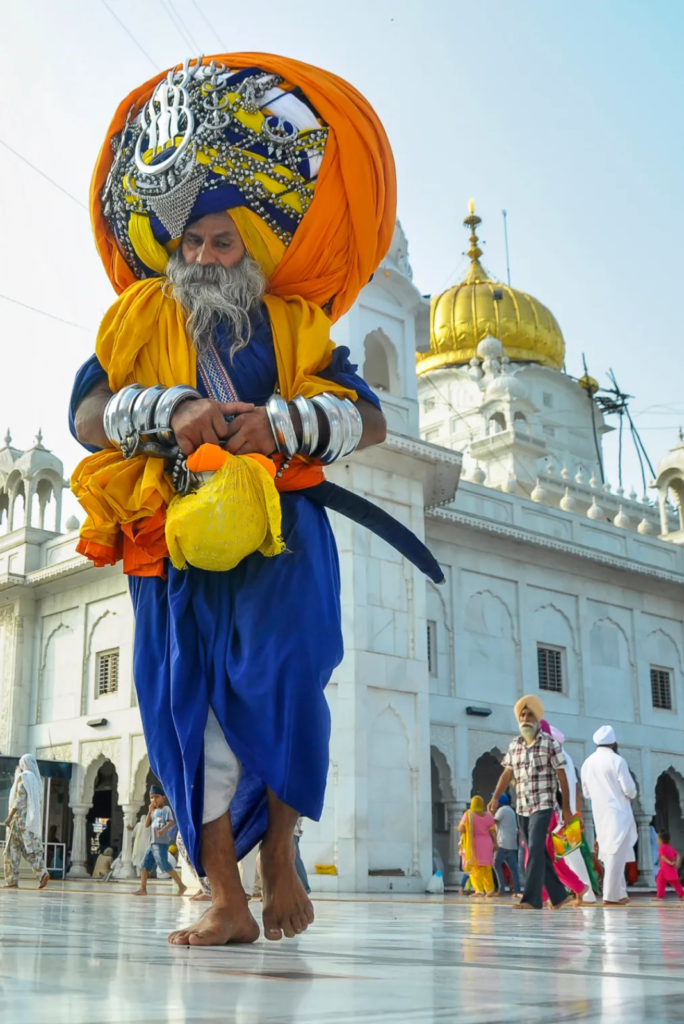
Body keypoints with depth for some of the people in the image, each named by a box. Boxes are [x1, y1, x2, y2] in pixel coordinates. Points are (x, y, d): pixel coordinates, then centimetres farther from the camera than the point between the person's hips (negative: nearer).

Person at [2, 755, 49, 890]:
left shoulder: (22, 777, -9)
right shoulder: (36, 779, 17)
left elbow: (20, 798, -18)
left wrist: (10, 816, -18)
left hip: (20, 818, -8)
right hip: (33, 818, 8)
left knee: (12, 849, -1)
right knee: (31, 849, 4)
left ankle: (12, 881, -2)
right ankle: (42, 872, -17)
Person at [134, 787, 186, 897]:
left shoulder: (166, 809, -4)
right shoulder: (154, 811, 20)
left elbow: (171, 822, -17)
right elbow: (146, 825, 13)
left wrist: (163, 830, -35)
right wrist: (150, 811, 4)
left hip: (161, 843, -8)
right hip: (152, 842, 8)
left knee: (165, 865, -13)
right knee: (144, 865, 4)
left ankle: (181, 886, -7)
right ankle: (143, 889, 6)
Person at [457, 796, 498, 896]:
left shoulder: (469, 815, -8)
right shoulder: (488, 815, 1)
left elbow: (460, 829, -10)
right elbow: (493, 832, 1)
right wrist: (495, 844, 10)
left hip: (474, 844, -4)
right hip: (486, 843, 4)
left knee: (475, 868, -2)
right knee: (486, 868, 15)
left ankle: (479, 890, -14)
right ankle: (490, 890, 15)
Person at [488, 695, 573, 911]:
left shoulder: (550, 743, -4)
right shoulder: (514, 745, 9)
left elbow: (562, 776, -3)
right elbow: (507, 774, 8)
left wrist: (566, 808, -4)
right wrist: (495, 798, -6)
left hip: (543, 805, -5)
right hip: (522, 808, 5)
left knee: (535, 849, -15)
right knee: (539, 853, 10)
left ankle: (532, 899, -15)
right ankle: (558, 895, 22)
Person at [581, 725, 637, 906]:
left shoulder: (587, 763, 7)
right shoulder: (617, 760, -11)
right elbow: (629, 789, -12)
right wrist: (631, 794, 10)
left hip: (600, 815, 6)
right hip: (618, 813, -6)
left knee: (610, 853, 14)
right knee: (616, 853, -5)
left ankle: (619, 893, 17)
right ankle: (611, 895, -7)